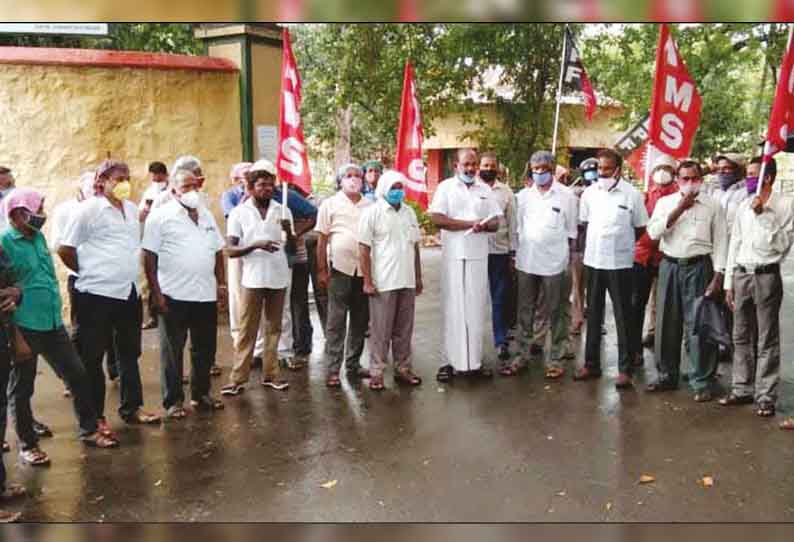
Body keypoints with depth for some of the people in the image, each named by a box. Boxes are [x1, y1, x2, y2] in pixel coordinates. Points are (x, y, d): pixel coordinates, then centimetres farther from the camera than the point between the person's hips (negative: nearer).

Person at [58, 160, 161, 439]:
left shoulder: (132, 209, 9)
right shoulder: (88, 209, -9)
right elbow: (65, 249, -8)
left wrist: (128, 274, 11)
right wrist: (89, 273, 2)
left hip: (130, 292, 7)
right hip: (97, 294, -6)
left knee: (130, 353, 15)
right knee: (92, 358, 5)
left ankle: (132, 407, 27)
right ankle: (95, 415, 16)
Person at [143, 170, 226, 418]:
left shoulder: (207, 216, 14)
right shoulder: (161, 216, -4)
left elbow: (218, 250, 19)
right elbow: (149, 256, -8)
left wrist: (221, 281, 11)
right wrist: (156, 292, -13)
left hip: (206, 295, 6)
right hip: (174, 295, -6)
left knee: (205, 348, 13)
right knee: (172, 350, 4)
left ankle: (201, 394, 27)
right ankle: (173, 401, 14)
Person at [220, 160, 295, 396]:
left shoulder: (282, 211, 6)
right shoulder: (239, 212, -1)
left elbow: (292, 248, 7)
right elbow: (230, 250, -5)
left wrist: (289, 231, -13)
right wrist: (256, 245, -20)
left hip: (278, 278, 3)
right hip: (253, 279, -3)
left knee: (274, 328, 10)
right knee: (246, 330, 0)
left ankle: (271, 374, 19)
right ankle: (238, 378, 6)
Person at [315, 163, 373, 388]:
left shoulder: (370, 205, 10)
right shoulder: (330, 204, 2)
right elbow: (322, 240, 1)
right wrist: (322, 270, -3)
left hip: (365, 269, 4)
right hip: (340, 268, -3)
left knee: (360, 319, 10)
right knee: (336, 321, -1)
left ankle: (353, 364, 23)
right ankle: (332, 370, 3)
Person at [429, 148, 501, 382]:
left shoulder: (485, 189, 12)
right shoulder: (446, 187, 1)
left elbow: (496, 222, 9)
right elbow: (437, 219, -11)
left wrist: (484, 226, -15)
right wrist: (471, 224, -14)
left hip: (478, 257, 3)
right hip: (453, 256, -3)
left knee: (476, 309, 5)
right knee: (452, 310, -1)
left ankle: (474, 360, 14)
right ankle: (449, 361, 6)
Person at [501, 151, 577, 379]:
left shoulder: (566, 195, -2)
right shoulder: (524, 195, 7)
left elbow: (571, 231, 2)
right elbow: (518, 228, 11)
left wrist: (567, 257, 0)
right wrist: (515, 254, 9)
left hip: (553, 263, -3)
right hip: (526, 262, 3)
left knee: (555, 312, 6)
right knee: (525, 311, 10)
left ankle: (556, 358, 15)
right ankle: (521, 355, 20)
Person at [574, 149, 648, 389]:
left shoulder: (632, 194, -6)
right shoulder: (589, 192, 3)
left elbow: (640, 228, 2)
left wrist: (621, 243, 3)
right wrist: (598, 243, 7)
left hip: (620, 263, -4)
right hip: (593, 260, 4)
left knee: (623, 317, 2)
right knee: (593, 315, 12)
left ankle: (625, 369, 10)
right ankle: (591, 364, 23)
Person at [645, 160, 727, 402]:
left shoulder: (713, 205, 2)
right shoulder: (665, 202, 7)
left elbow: (720, 242, 0)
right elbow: (653, 232, -7)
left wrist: (717, 277, -7)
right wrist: (680, 208, -11)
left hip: (698, 267, -2)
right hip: (669, 266, 3)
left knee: (697, 325, -1)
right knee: (667, 323, 9)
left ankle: (702, 382, 9)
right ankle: (667, 375, 22)